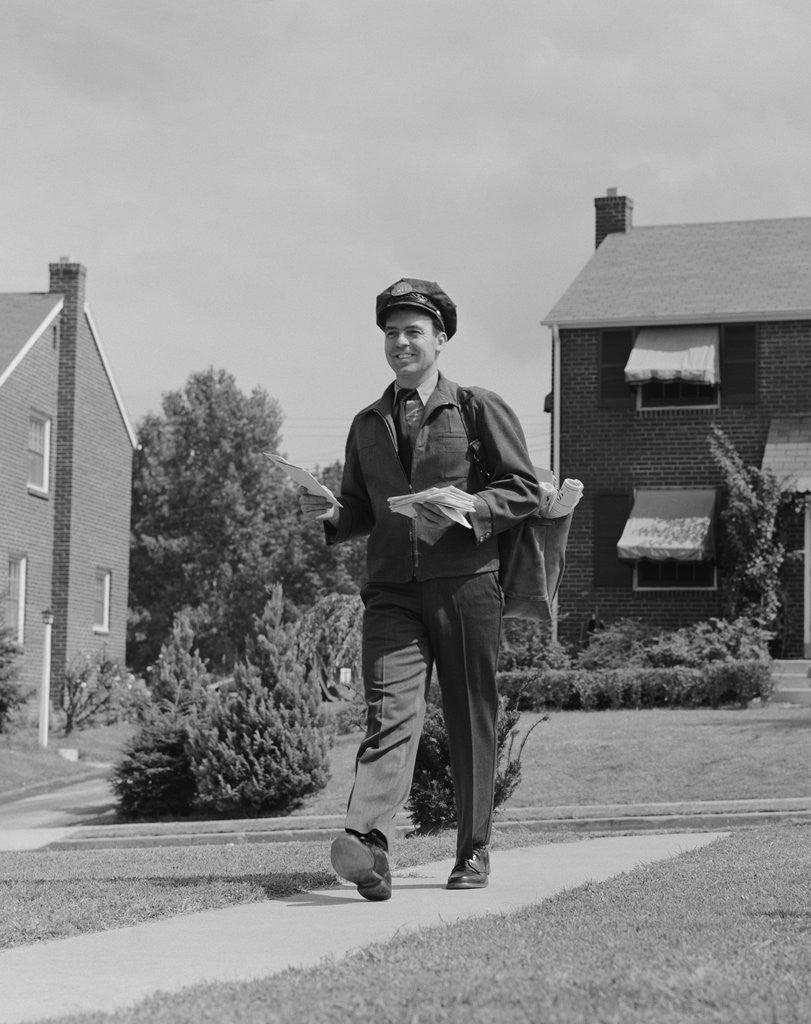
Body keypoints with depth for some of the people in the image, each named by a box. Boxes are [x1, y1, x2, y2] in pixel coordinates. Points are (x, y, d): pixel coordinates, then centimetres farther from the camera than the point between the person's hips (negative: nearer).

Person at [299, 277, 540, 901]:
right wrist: (330, 515, 1)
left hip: (465, 580, -2)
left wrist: (465, 507, -15)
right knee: (389, 713, -15)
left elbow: (525, 489, 2)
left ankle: (474, 853, 15)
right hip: (391, 589, 2)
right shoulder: (368, 425, 20)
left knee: (471, 723, 3)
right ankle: (369, 846, -31)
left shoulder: (479, 409, 7)